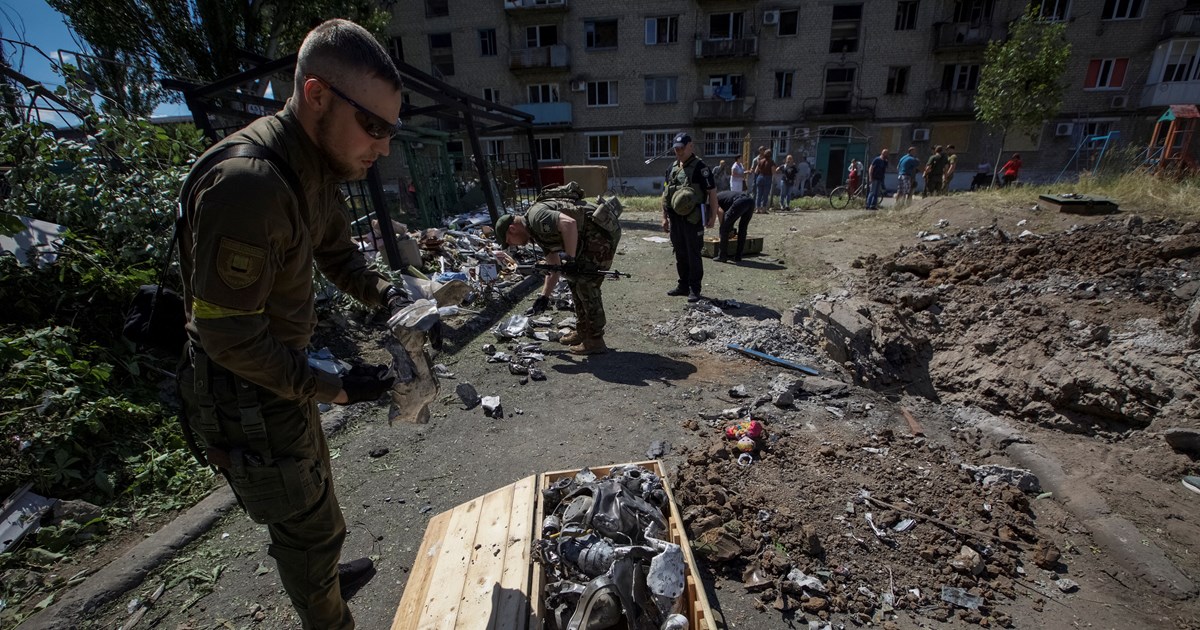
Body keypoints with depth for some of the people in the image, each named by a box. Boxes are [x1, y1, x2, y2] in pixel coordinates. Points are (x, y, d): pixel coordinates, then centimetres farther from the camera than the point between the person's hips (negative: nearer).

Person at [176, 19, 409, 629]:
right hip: (244, 391, -9)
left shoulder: (318, 168, -3)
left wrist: (386, 293, -8)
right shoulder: (246, 183, -32)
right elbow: (230, 336, -28)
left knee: (312, 492, 29)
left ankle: (320, 574, 56)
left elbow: (338, 254, 10)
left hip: (285, 371, 9)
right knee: (308, 523, 10)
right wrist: (333, 388, -22)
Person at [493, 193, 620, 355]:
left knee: (586, 285, -8)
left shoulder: (536, 216, -16)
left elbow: (569, 224, -33)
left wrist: (570, 259, -26)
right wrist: (544, 296, 17)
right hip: (591, 239, 10)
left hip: (603, 234, -10)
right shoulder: (538, 233, 15)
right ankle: (582, 332, 25)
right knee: (574, 280, 16)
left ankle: (595, 341, 2)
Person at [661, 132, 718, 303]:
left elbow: (712, 191, -9)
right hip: (675, 218, 7)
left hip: (693, 218, -7)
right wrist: (665, 216, 14)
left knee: (693, 255, -2)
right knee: (680, 254, 13)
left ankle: (694, 289, 6)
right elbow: (666, 193, 18)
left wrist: (713, 215, -13)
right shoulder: (673, 168, 13)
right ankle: (683, 285, 25)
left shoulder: (699, 167, -8)